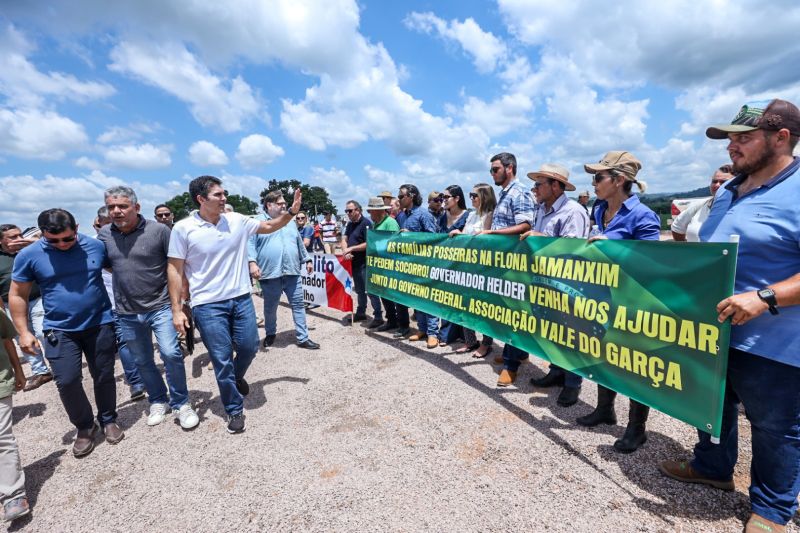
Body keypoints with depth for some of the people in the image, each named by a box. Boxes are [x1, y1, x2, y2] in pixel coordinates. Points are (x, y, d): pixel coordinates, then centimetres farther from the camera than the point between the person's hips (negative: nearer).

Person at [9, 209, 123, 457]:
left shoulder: (96, 246, -5)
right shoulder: (29, 255, -6)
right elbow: (17, 295, 2)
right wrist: (23, 331, -1)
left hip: (100, 324, 0)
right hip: (60, 331, 0)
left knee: (104, 376, 10)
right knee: (66, 382, -3)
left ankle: (108, 420, 31)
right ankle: (84, 427, 21)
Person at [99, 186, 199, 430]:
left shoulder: (159, 230, -10)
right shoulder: (104, 234, 2)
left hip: (160, 307, -4)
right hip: (127, 313, 4)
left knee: (171, 353, -13)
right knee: (142, 361, 14)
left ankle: (181, 403, 7)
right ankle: (158, 401, 34)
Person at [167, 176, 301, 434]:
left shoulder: (237, 220, 0)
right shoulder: (183, 228, -9)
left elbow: (269, 226, 14)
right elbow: (174, 270, -4)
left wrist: (291, 212, -1)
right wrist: (177, 310, -7)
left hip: (241, 299, 3)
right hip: (208, 305, -3)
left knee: (249, 347, 10)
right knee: (222, 360, 4)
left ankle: (237, 377, 45)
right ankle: (234, 410, 24)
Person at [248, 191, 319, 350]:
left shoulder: (290, 222, 16)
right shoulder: (258, 222, -1)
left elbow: (300, 244, 22)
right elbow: (250, 243, -8)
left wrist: (307, 260, 21)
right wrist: (252, 262, -21)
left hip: (292, 273, 4)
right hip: (270, 274, -4)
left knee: (298, 305, 4)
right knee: (270, 307, 12)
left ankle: (303, 338, 12)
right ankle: (270, 334, 35)